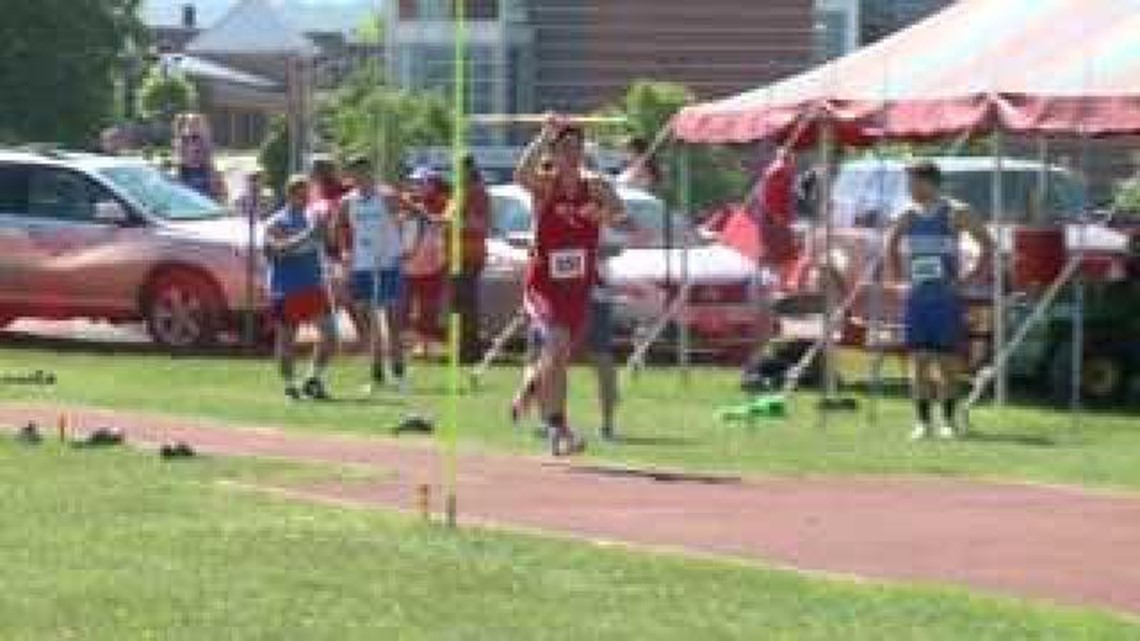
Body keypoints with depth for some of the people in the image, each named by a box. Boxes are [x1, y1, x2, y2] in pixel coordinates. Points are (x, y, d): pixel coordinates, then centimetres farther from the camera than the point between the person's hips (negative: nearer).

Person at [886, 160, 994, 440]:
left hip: (946, 297, -4)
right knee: (919, 360, 0)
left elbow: (988, 246, -1)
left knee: (946, 360, -1)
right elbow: (891, 246, 26)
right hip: (916, 297, 4)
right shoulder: (908, 217, 9)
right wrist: (901, 274, 13)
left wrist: (969, 279, -5)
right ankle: (923, 421, 4)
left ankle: (949, 420, 8)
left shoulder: (955, 214, -4)